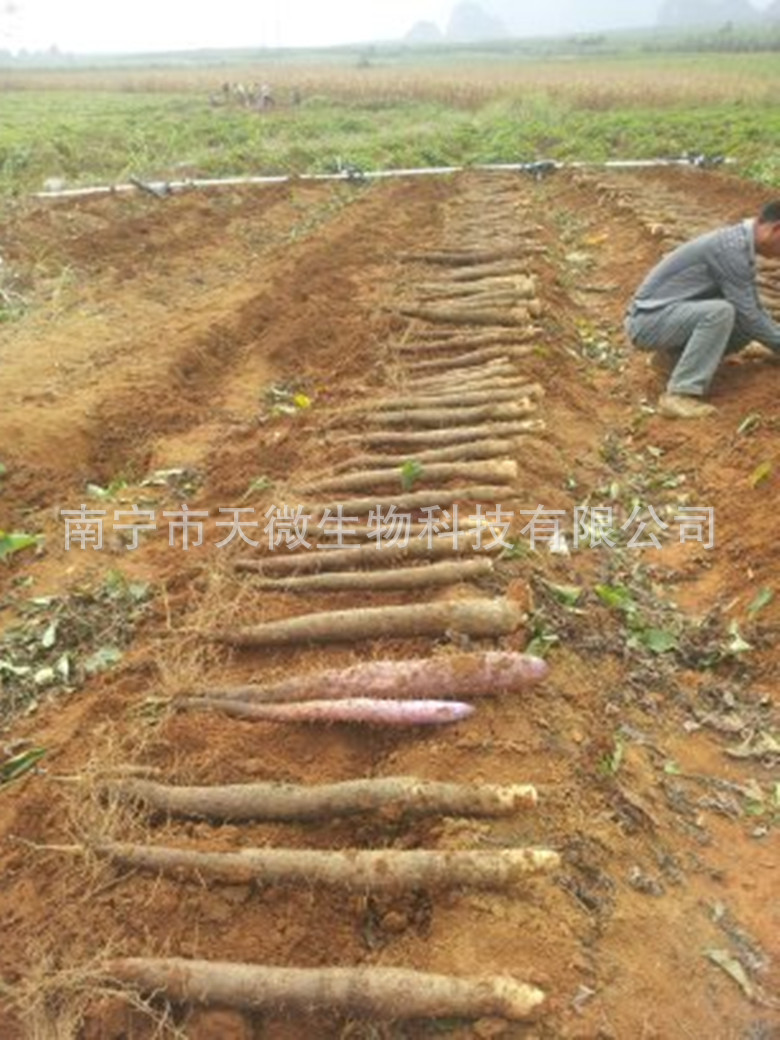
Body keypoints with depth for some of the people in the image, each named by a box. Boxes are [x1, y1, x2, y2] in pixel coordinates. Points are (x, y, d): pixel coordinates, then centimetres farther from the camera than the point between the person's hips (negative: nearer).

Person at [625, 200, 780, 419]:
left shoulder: (740, 243, 11)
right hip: (648, 320, -9)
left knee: (746, 327, 1)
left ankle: (674, 355, 12)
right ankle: (679, 396, -28)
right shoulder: (732, 247, -20)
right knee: (720, 311, -33)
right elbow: (747, 315, -18)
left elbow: (753, 309, 20)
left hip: (665, 318, 9)